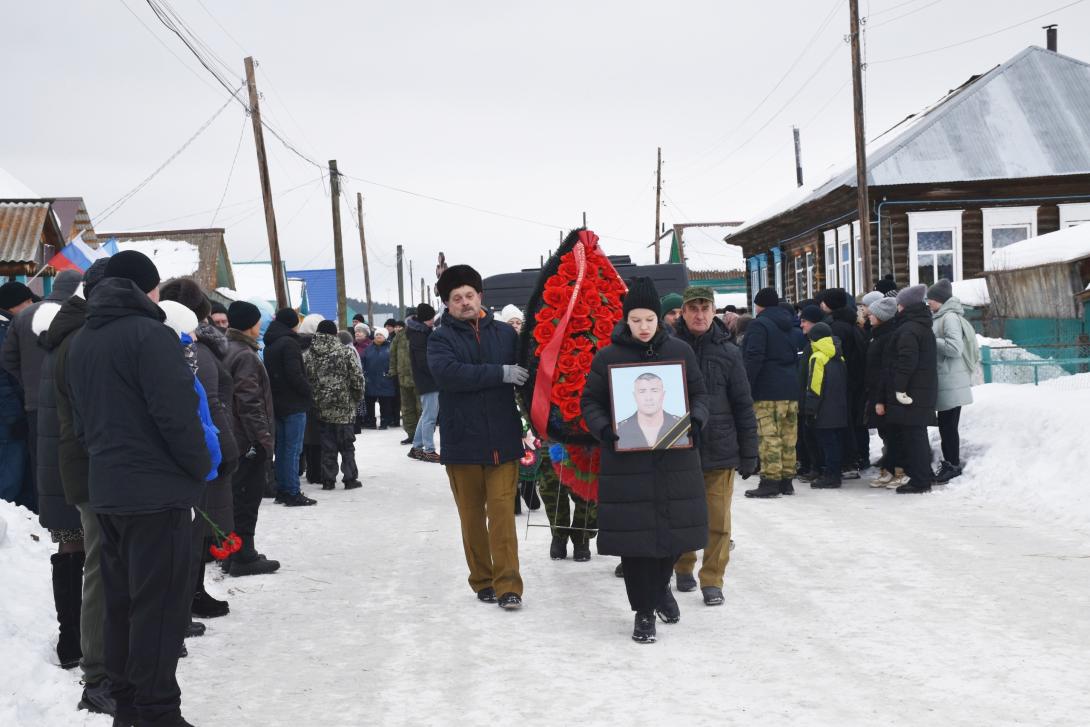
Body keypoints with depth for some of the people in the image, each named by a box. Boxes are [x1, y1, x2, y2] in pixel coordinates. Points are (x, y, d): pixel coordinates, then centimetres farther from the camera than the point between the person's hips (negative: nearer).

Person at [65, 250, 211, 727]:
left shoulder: (80, 341, 12)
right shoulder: (149, 335, -14)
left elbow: (80, 419, 17)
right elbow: (177, 413, -18)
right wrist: (201, 467, -5)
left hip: (106, 488, 8)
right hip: (157, 489, -8)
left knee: (121, 599, 15)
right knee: (158, 604, -3)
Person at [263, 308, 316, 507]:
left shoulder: (270, 344, 12)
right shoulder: (289, 343, -15)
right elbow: (294, 374, -21)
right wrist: (308, 390, -7)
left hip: (277, 402, 9)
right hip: (294, 403, -9)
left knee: (282, 447, 14)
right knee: (293, 448, -6)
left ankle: (281, 490, 18)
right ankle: (292, 493, -6)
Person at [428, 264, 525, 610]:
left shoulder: (505, 333, 7)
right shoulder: (440, 339, 1)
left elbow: (528, 371, 10)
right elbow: (447, 372, -18)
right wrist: (500, 374, -20)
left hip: (502, 441, 0)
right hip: (462, 442, 0)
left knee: (502, 513, -5)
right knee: (472, 516, 8)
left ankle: (508, 585, -3)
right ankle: (483, 581, 19)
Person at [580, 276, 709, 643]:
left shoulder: (681, 351, 4)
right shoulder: (607, 357, -1)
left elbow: (700, 395, 11)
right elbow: (590, 403, 3)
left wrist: (694, 423, -9)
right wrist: (608, 433, -15)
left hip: (675, 459, 2)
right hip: (627, 460, -2)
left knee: (676, 530, 8)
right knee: (634, 535, -2)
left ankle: (660, 586, 38)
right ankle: (643, 611, 12)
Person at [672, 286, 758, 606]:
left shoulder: (728, 352, 1)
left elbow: (743, 406, 4)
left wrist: (749, 454, 2)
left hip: (720, 450, 0)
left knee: (717, 519, 1)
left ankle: (712, 580, 11)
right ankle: (683, 568, 31)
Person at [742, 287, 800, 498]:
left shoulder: (759, 325, -7)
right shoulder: (787, 325, 19)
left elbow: (753, 359, -16)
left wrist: (746, 386, -13)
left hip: (767, 391, -8)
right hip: (791, 389, 8)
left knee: (769, 436, -9)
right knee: (788, 437, 9)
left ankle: (770, 482, -12)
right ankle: (786, 480, 13)